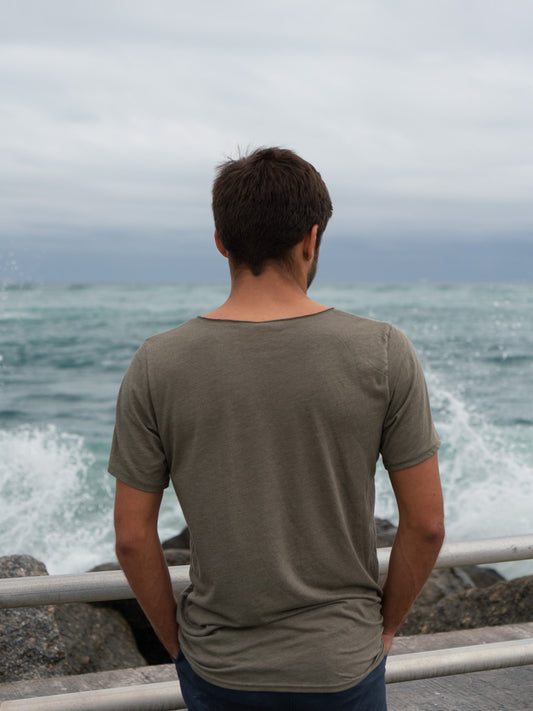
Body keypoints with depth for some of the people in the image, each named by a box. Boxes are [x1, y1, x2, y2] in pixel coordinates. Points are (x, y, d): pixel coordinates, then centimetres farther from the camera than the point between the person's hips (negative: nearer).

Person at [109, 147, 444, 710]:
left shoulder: (157, 367, -12)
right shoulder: (383, 354, -14)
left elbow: (132, 536, -7)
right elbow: (425, 524, -8)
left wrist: (176, 641, 8)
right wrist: (385, 624, 8)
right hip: (342, 665, 0)